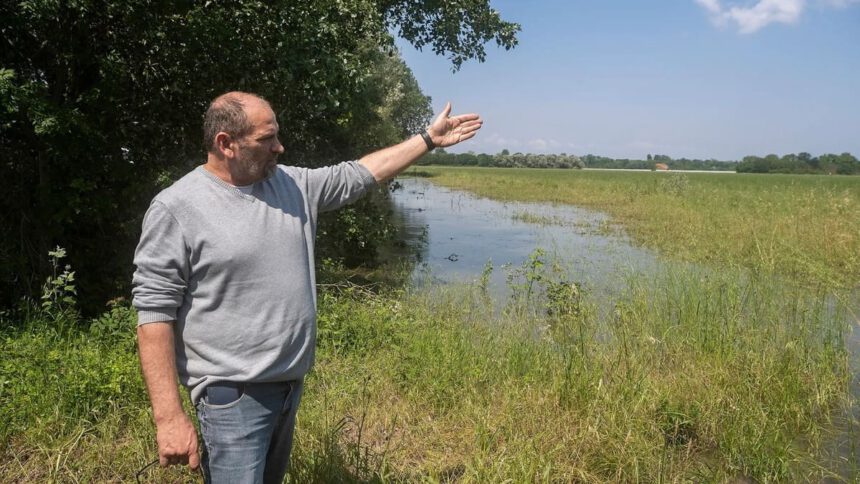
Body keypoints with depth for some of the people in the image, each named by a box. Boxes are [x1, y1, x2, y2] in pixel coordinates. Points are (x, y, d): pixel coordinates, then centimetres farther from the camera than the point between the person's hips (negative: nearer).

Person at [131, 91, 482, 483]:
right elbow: (155, 312, -16)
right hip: (234, 396, -7)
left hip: (291, 383, 7)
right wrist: (169, 417, -20)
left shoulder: (292, 184, 4)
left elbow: (355, 175, 13)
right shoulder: (175, 208, -15)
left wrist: (429, 139, 14)